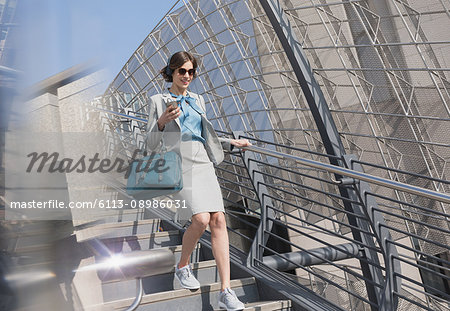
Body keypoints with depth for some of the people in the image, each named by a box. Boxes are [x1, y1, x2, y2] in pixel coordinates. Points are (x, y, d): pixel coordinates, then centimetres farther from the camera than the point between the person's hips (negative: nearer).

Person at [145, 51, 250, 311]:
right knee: (201, 219, -21)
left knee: (218, 220, -10)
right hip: (177, 165, -5)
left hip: (203, 165, 5)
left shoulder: (198, 100, 19)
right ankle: (183, 267, 10)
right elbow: (152, 144, -2)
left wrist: (231, 143, 22)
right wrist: (161, 122, -20)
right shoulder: (158, 101, 4)